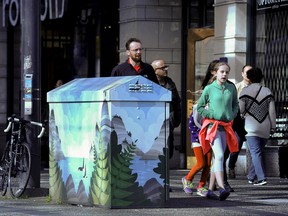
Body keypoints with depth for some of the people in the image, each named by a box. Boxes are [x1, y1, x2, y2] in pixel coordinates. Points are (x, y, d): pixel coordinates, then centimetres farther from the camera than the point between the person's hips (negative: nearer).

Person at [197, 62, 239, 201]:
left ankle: (210, 190, 13)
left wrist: (233, 115, 5)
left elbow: (235, 104, 24)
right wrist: (212, 115, -7)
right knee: (219, 155, -21)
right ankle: (222, 188, -32)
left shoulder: (231, 88, 10)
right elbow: (199, 107, 5)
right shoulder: (209, 89, 0)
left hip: (226, 127, 5)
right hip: (212, 125, -5)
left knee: (217, 158, 7)